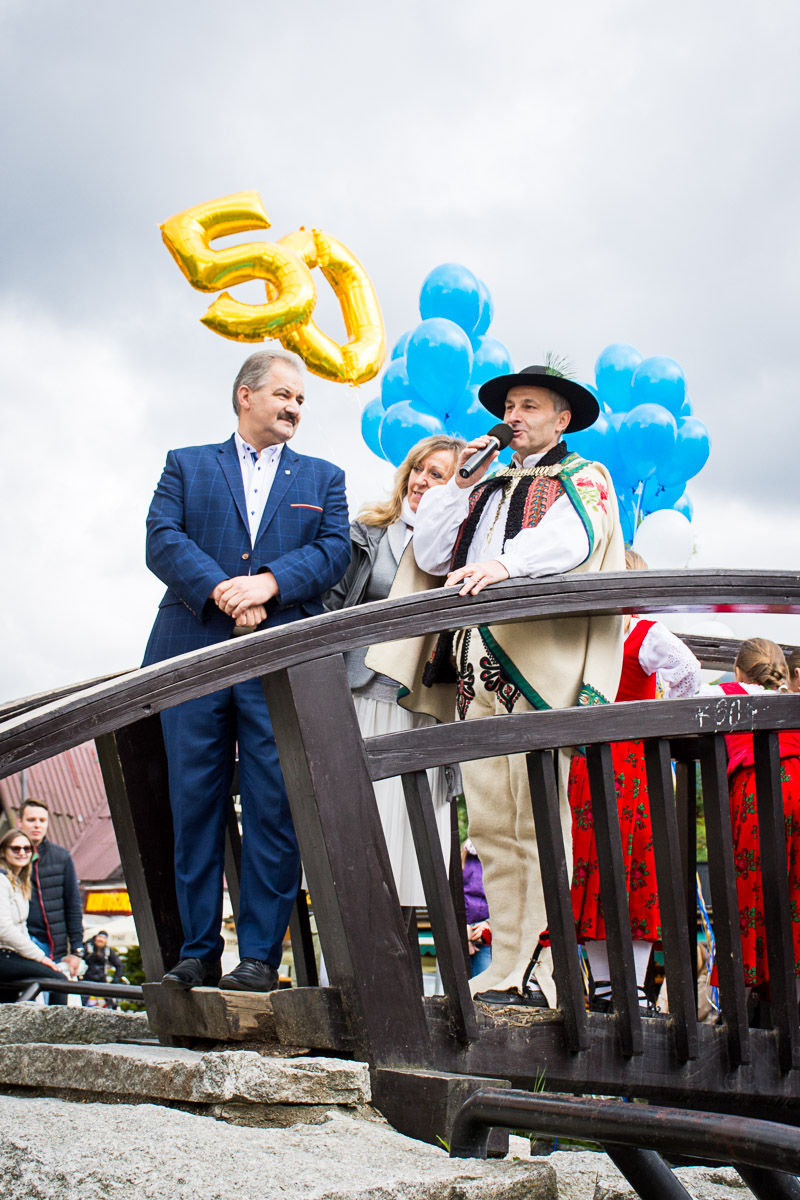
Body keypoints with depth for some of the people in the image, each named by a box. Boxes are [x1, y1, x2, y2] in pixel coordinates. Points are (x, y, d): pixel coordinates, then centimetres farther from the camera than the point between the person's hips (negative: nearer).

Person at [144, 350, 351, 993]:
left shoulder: (323, 479, 19)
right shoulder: (186, 466, 17)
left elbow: (334, 551, 4)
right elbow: (162, 541, 2)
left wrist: (269, 583, -13)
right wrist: (220, 589, -14)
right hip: (194, 658, 0)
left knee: (274, 812, -4)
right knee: (195, 807, 2)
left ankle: (260, 956, 2)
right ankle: (199, 953, 10)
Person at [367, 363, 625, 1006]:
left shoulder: (584, 478, 12)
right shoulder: (488, 487, 29)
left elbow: (571, 538, -12)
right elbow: (430, 556, 18)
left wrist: (506, 562, -30)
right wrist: (460, 483, 11)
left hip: (538, 659, -6)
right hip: (472, 662, 6)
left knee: (537, 819, -9)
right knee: (489, 821, 1)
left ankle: (542, 971, -8)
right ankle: (507, 966, 4)